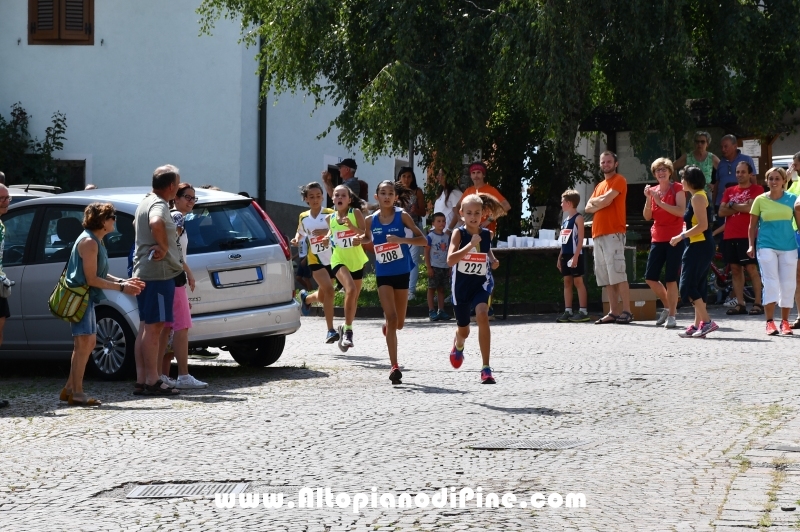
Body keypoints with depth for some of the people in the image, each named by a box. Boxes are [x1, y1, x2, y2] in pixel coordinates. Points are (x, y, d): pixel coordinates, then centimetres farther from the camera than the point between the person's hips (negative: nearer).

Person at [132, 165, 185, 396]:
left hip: (144, 272, 10)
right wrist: (163, 247, -24)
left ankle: (142, 380, 15)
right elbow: (156, 223, -38)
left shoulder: (145, 203, 17)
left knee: (149, 327, 13)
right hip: (159, 272, -10)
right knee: (154, 327, -9)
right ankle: (153, 381, -9)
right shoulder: (159, 205, -15)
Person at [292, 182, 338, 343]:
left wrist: (327, 232, -33)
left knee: (322, 296, 11)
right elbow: (300, 233, 23)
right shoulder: (303, 217, 4)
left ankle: (306, 298, 50)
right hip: (315, 259, 0)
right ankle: (331, 330, -17)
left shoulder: (330, 214, -7)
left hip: (332, 258, 0)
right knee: (328, 289, -21)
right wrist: (296, 239, 2)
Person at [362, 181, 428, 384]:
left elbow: (422, 239, -8)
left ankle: (387, 326, 49)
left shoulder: (402, 216, -6)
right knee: (391, 318, -13)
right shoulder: (371, 220, 1)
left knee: (399, 323, 10)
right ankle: (394, 366, -13)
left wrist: (401, 239, -22)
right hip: (383, 275, 0)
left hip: (402, 273, 0)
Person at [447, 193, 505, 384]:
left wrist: (493, 261, 0)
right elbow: (450, 260, -26)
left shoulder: (487, 234, -2)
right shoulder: (459, 233, -12)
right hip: (462, 285, 0)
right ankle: (458, 345, 57)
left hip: (482, 283, 0)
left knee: (482, 315, -28)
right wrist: (470, 245, -34)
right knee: (464, 330, 15)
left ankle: (486, 368, -24)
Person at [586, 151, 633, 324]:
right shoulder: (599, 186, 24)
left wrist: (595, 201, 7)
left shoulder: (619, 181, -1)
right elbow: (588, 208, 16)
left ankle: (627, 311, -17)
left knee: (617, 273, -14)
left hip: (613, 233, -9)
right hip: (598, 234, 9)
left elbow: (606, 200, -13)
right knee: (606, 277, 6)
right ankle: (613, 312, 6)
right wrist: (600, 203, -4)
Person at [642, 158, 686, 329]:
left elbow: (681, 211, -17)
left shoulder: (677, 189, -4)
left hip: (674, 239, -6)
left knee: (670, 279, -7)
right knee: (650, 278, 3)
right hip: (657, 239, 6)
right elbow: (647, 216, 6)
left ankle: (671, 316, -1)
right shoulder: (653, 190, 11)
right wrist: (648, 199, -9)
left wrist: (660, 202, -20)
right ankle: (668, 306, 23)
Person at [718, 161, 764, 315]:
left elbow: (751, 207, -14)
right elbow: (721, 212, 6)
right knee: (735, 269, 5)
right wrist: (741, 207, -5)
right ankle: (740, 304, 7)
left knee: (752, 268, -7)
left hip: (747, 236, -5)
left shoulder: (756, 189, 2)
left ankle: (758, 303, -6)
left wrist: (732, 205, -2)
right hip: (730, 236, 5)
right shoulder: (729, 191, 16)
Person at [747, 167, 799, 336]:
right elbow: (753, 225, 8)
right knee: (771, 282, -8)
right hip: (767, 246, -1)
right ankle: (770, 322, -7)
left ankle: (785, 322, 12)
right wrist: (751, 245, 2)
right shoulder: (760, 200, 3)